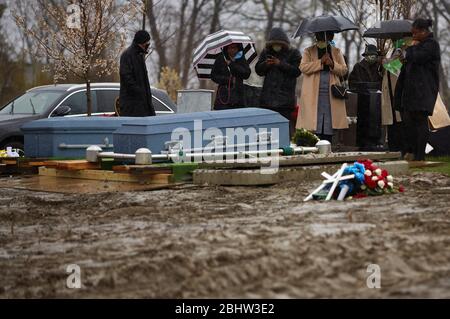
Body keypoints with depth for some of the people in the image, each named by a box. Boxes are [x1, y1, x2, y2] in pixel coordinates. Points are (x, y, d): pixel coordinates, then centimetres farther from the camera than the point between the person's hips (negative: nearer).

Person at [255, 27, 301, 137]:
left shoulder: (293, 53, 1)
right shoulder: (266, 52, 13)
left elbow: (297, 71, -10)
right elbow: (258, 70, 11)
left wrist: (280, 64, -16)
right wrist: (265, 64, -11)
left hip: (285, 98, -4)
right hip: (268, 97, 4)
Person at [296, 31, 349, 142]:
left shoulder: (337, 52, 16)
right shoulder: (309, 51, 9)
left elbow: (344, 70, 8)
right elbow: (303, 67, -7)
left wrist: (332, 64, -11)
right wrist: (320, 62, -15)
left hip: (331, 95, 2)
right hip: (313, 95, -2)